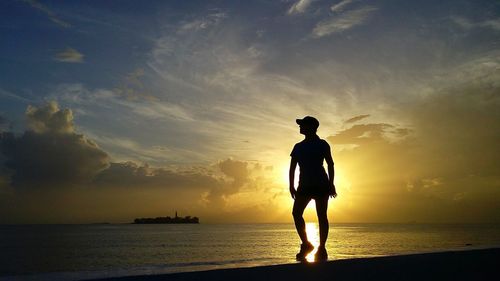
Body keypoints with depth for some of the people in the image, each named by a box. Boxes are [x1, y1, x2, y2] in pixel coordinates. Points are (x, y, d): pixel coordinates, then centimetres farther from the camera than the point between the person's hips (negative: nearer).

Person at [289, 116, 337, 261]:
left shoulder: (322, 144, 3)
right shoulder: (298, 147, 15)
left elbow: (330, 164, 0)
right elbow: (292, 167, 14)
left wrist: (331, 184, -8)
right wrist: (291, 186, 6)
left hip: (321, 184, -4)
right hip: (304, 185, 4)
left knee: (321, 216, -4)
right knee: (296, 213, -10)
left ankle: (322, 248, 0)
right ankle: (306, 244, 0)